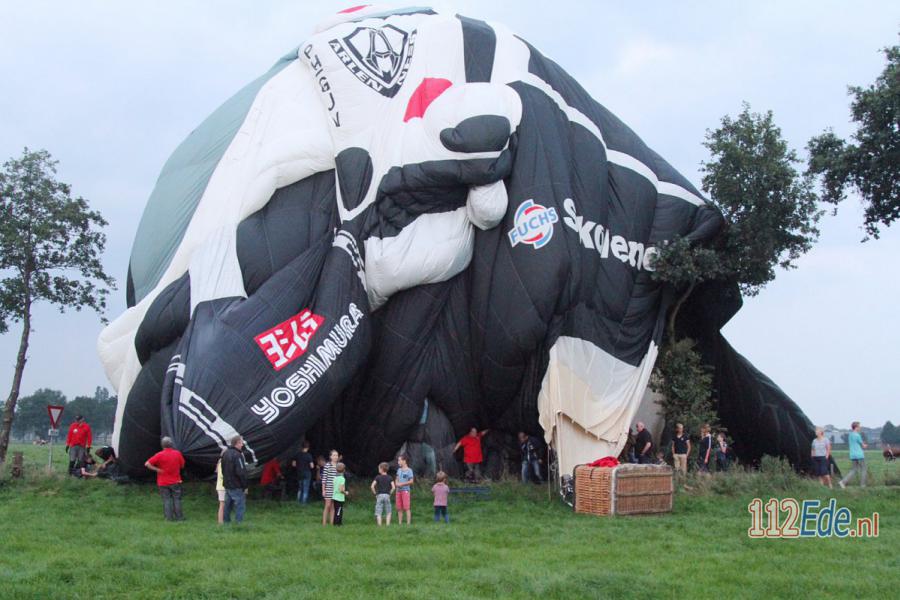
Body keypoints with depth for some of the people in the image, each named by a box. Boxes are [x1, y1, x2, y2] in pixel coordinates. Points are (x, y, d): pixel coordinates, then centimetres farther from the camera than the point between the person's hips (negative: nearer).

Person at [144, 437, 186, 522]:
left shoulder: (160, 455, -12)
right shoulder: (177, 453, -6)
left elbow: (147, 464, -17)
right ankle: (179, 516, 11)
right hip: (175, 481, 1)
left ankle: (169, 517, 2)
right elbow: (182, 465, 7)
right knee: (177, 499, 9)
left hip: (163, 482, -1)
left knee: (166, 500, 5)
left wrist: (157, 469, -10)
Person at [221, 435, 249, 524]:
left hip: (227, 485, 9)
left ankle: (226, 522, 23)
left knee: (228, 506, 17)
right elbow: (241, 472, -22)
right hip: (236, 487, -9)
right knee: (240, 506, -4)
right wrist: (245, 486, -14)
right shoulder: (237, 455, -19)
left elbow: (223, 470, 18)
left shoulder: (225, 453, 9)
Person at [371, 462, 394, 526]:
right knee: (388, 512, 12)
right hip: (387, 495, 2)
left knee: (378, 513, 0)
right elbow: (393, 487, -5)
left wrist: (375, 493, 2)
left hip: (379, 495, -2)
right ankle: (388, 524, 2)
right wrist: (390, 493, 7)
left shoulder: (378, 477, -1)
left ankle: (379, 525, -9)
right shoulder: (389, 478, 5)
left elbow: (372, 486, -10)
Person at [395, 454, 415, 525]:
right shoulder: (399, 470, 15)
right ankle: (400, 523, 9)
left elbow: (411, 481, -9)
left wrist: (402, 484, -12)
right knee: (399, 508, 5)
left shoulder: (409, 470, -4)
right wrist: (397, 483, -4)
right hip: (399, 490, 6)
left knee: (406, 507, -10)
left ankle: (408, 522, -10)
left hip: (405, 490, -6)